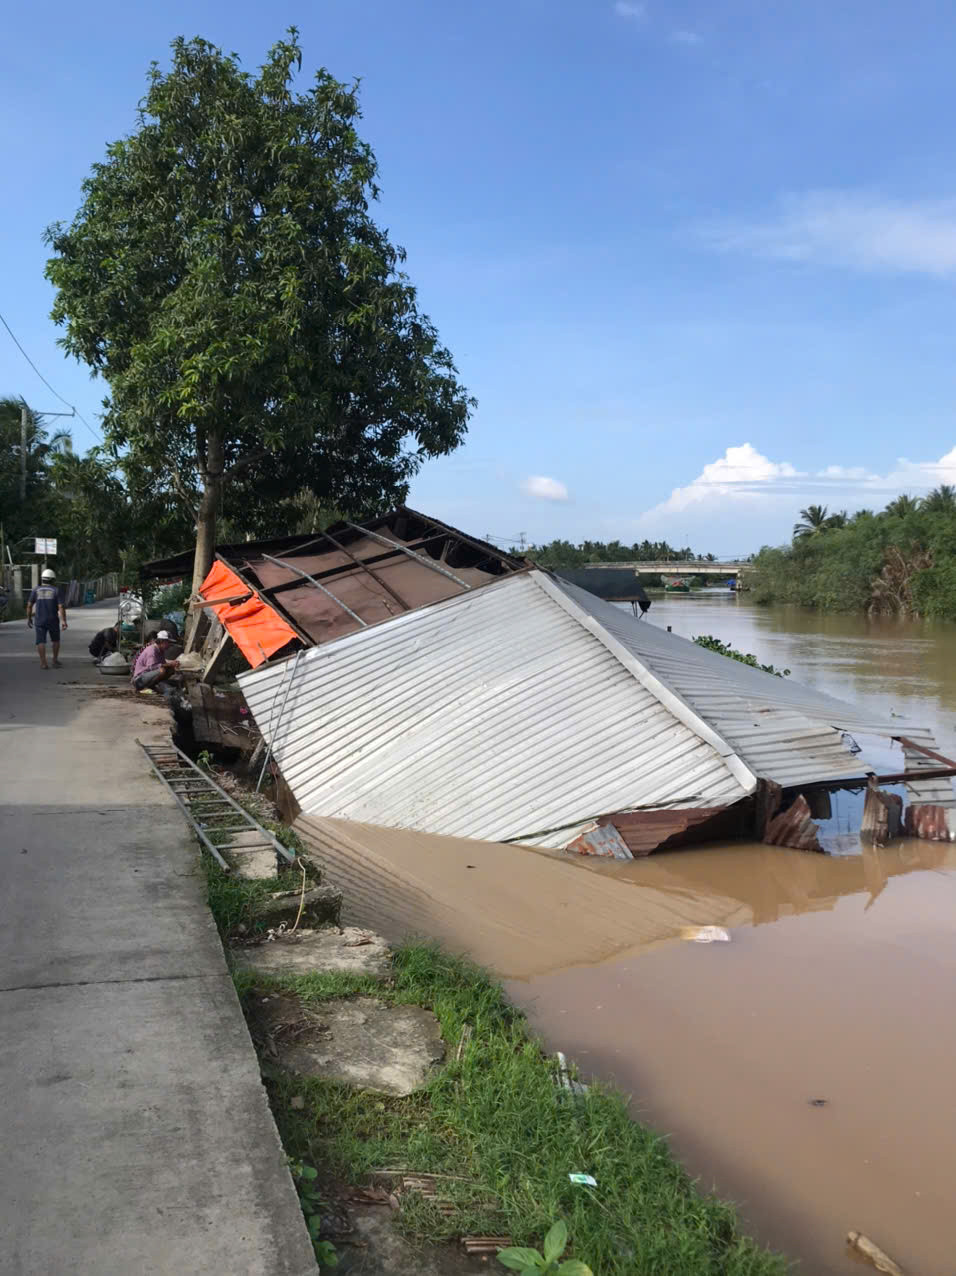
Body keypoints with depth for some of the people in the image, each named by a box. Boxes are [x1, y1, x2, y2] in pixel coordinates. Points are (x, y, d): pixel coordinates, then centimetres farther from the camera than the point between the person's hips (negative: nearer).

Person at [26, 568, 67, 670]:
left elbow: (29, 605, 2)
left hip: (40, 621, 1)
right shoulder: (56, 591, -4)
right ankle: (55, 661, 18)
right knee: (55, 640, 18)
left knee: (41, 642, 1)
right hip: (53, 620, -1)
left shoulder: (36, 590, 1)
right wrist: (63, 621, -13)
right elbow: (61, 607, -12)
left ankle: (43, 663, -8)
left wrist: (29, 618, 13)